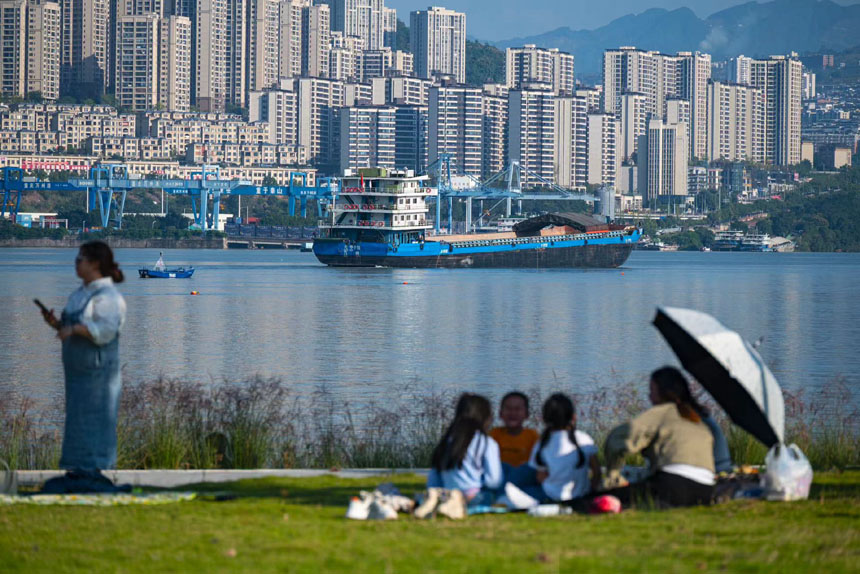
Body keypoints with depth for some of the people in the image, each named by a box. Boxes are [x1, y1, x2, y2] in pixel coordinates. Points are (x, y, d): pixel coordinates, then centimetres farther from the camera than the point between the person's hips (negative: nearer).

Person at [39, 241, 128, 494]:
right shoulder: (82, 293, 16)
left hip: (98, 369, -9)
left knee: (94, 419, -6)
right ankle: (78, 474, 16)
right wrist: (56, 323, 3)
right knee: (78, 418, 11)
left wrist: (75, 328, -32)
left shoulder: (108, 296, -14)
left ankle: (93, 474, -3)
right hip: (78, 369, 9)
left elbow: (105, 331, -24)